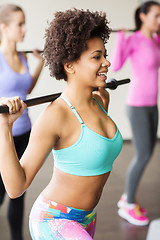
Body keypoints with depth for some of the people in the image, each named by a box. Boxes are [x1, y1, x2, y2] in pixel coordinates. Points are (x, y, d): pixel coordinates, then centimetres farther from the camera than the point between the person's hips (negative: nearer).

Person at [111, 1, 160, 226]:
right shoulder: (133, 40, -14)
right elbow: (115, 66, -26)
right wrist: (120, 36, -27)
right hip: (137, 105, -8)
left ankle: (127, 197, 26)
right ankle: (128, 206, 7)